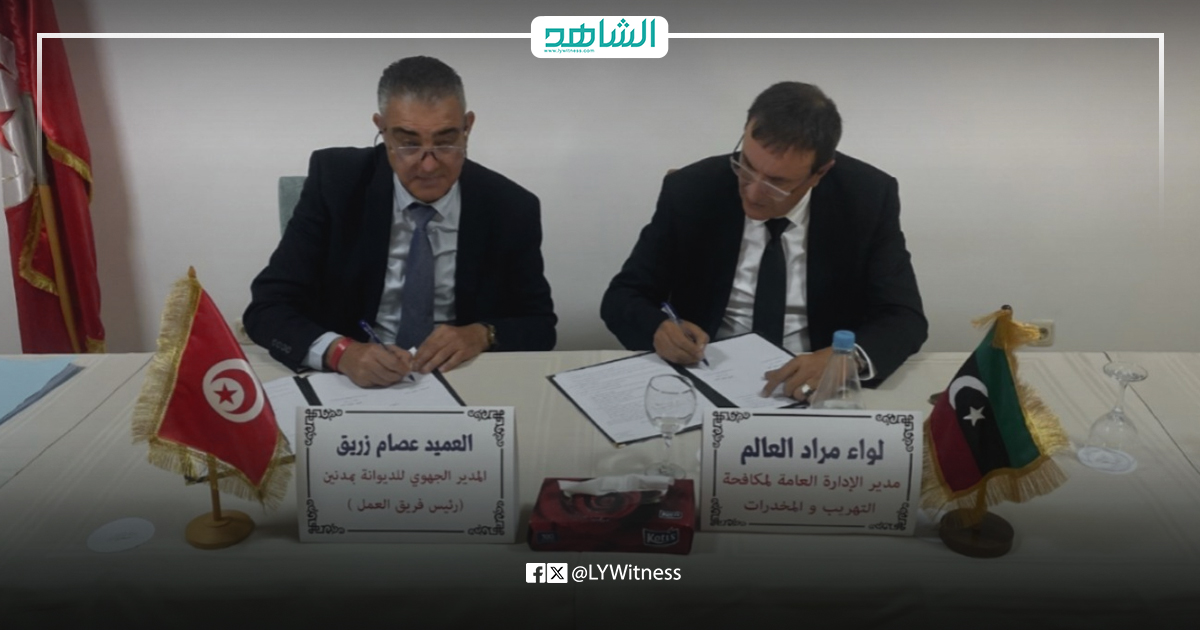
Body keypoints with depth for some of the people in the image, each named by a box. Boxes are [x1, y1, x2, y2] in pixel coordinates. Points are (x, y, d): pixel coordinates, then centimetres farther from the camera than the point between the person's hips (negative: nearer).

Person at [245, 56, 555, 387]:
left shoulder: (511, 208, -7)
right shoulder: (335, 182, -8)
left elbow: (541, 326, 3)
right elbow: (268, 307, -11)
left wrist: (482, 335, -17)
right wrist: (341, 351, -29)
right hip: (352, 383, 0)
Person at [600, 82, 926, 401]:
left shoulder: (867, 198, -9)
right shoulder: (690, 191, -9)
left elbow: (905, 318, -8)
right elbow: (622, 298, -2)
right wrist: (658, 327, -23)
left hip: (818, 389, 1)